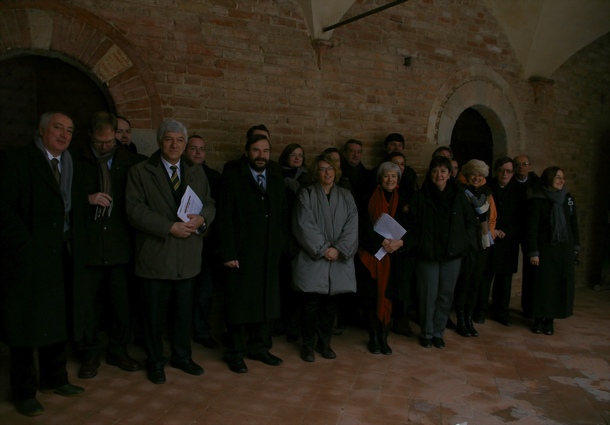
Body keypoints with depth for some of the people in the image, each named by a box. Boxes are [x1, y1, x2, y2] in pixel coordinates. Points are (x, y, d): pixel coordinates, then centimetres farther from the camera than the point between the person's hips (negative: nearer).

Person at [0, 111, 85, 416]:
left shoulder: (70, 165, 11)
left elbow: (75, 209, 10)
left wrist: (75, 247, 0)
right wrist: (25, 244, -17)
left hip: (62, 256, 6)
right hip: (29, 258, -6)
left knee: (57, 320, 16)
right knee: (25, 324, 6)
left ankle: (54, 379, 32)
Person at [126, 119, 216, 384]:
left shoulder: (197, 174, 12)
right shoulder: (140, 172, -3)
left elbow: (210, 204, 12)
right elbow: (135, 210, -13)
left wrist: (202, 218, -12)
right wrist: (170, 227, -20)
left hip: (188, 257, 4)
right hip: (155, 257, -4)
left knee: (184, 310, 15)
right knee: (155, 313, 8)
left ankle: (182, 356, 34)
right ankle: (155, 362, 27)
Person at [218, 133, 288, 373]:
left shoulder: (276, 179, 10)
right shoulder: (232, 176, -4)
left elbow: (283, 215, 12)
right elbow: (225, 217, -9)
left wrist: (280, 246, 3)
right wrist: (228, 253, -14)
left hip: (270, 254, 5)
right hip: (241, 253, -4)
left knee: (266, 301, 11)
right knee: (239, 303, 6)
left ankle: (259, 347, 28)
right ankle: (235, 352, 21)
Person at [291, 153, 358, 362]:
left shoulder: (346, 196, 10)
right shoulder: (306, 194, 1)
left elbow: (351, 227, 2)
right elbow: (305, 226, -8)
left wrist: (338, 249, -11)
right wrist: (323, 248, -12)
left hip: (338, 260, 3)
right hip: (312, 259, -3)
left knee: (330, 304, 7)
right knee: (311, 304, -2)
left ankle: (324, 343, 23)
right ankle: (308, 344, 15)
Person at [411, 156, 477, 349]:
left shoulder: (459, 195, 2)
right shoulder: (421, 196, -4)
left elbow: (471, 221, 10)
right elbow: (412, 223, -6)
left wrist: (464, 241, 2)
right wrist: (419, 243, -12)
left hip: (452, 254, 2)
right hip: (427, 253, -2)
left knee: (446, 295, 8)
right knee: (428, 295, 3)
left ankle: (438, 332, 23)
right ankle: (427, 333, 20)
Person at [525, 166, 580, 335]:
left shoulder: (568, 198, 7)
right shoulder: (537, 200, -7)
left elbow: (574, 224, 11)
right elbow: (532, 228, -9)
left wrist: (576, 247, 7)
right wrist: (533, 252, -13)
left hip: (565, 250, 4)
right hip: (545, 249, -4)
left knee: (561, 284, 5)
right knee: (543, 284, 0)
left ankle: (550, 320, 15)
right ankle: (539, 319, 12)